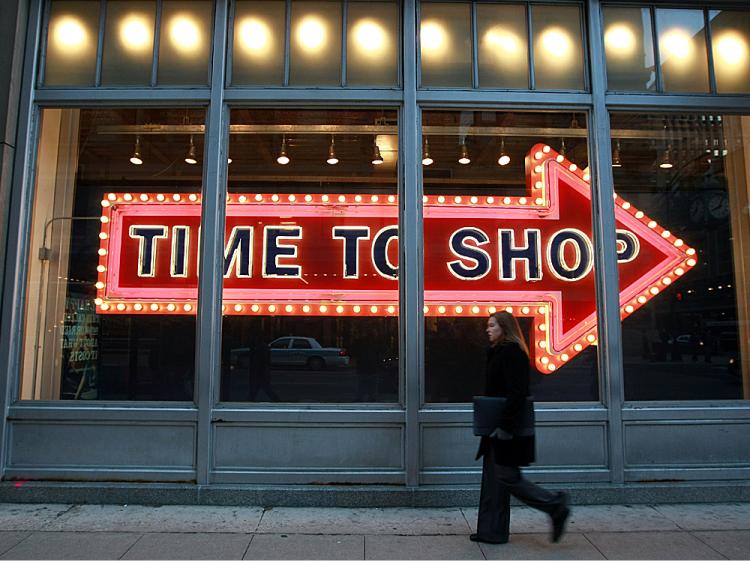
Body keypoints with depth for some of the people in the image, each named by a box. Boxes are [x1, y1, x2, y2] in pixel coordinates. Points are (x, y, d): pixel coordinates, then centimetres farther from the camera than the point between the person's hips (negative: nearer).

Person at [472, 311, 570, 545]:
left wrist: (504, 426, -23)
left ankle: (555, 505, 11)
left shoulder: (512, 352, -16)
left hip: (507, 430, -10)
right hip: (498, 429, 10)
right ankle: (492, 531, 20)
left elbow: (516, 393, -22)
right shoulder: (500, 351, 14)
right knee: (493, 478, 12)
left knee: (507, 477, -2)